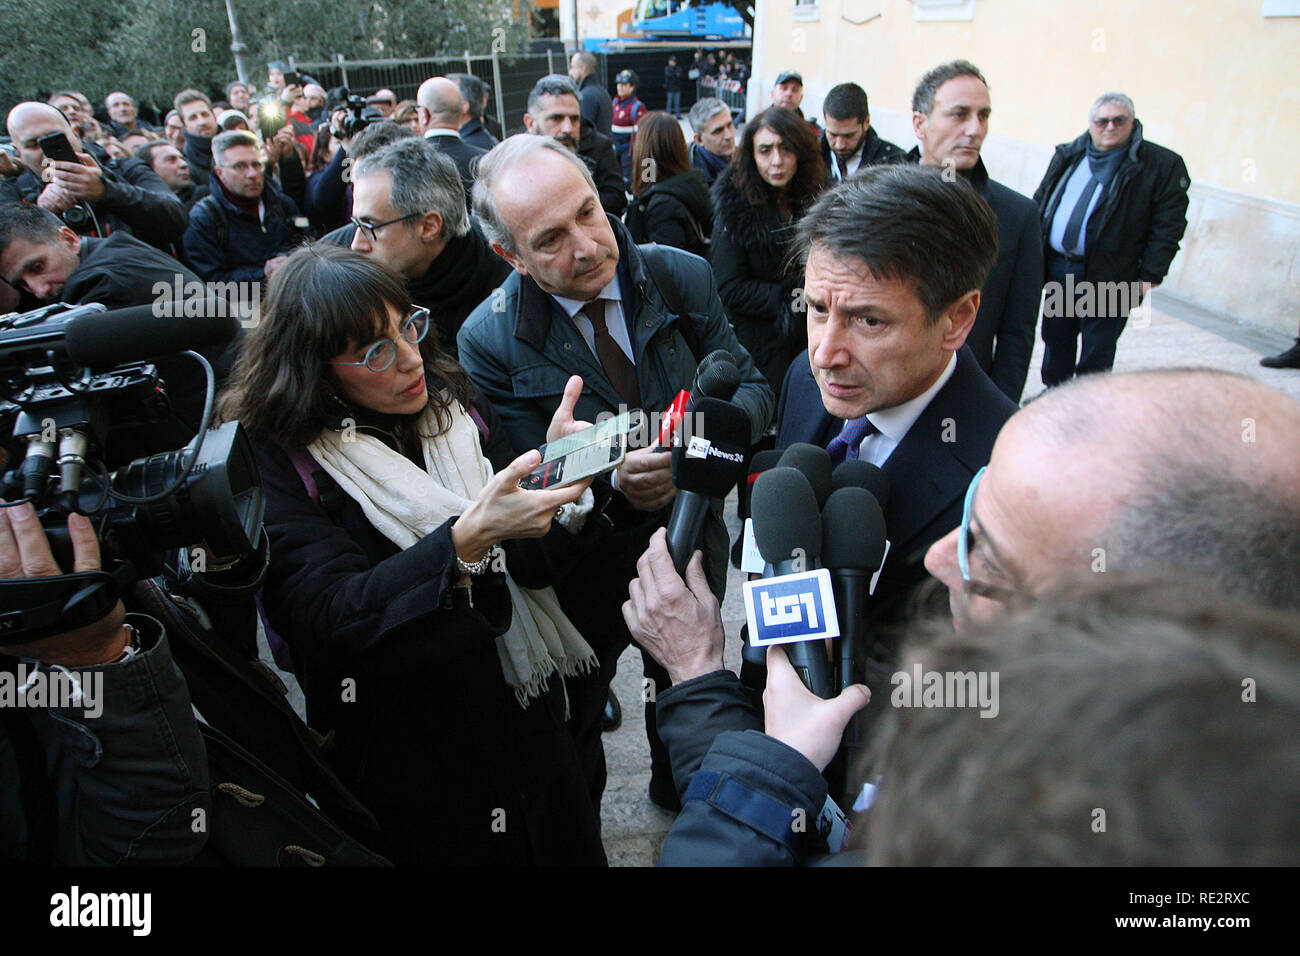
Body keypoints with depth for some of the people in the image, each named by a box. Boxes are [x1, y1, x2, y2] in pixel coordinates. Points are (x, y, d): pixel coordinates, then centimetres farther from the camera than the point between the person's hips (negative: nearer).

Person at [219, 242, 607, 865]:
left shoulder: (451, 401, -3)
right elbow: (332, 620, -28)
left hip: (526, 716, 4)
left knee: (569, 848, 20)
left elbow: (531, 561, -7)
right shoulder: (278, 459, -15)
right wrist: (468, 536, -40)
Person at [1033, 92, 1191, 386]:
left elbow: (1168, 227, -6)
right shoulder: (1068, 156, 10)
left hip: (1108, 278, -5)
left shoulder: (1163, 165, -4)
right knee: (1056, 340, 18)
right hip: (1057, 267, 5)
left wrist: (1149, 277, -12)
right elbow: (1041, 204, 16)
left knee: (1096, 353, 3)